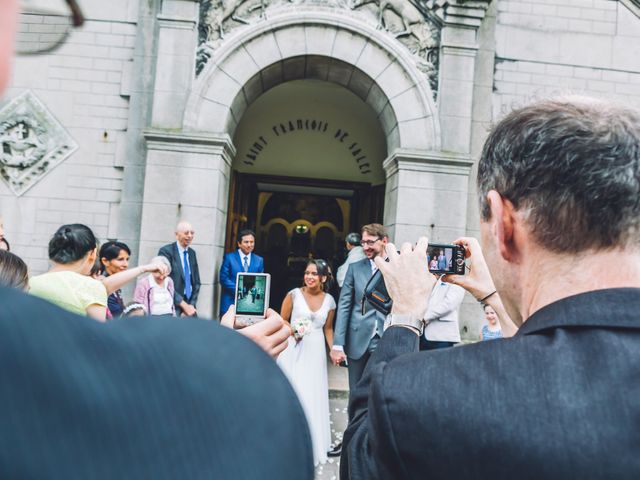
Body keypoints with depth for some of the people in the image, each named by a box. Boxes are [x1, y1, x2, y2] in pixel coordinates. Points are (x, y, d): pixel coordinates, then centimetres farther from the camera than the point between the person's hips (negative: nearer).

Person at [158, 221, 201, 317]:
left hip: (189, 306, 5)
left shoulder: (192, 253, 11)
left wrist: (191, 305, -2)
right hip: (173, 306, -5)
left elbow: (196, 282, 11)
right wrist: (183, 305, -15)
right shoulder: (166, 251, -9)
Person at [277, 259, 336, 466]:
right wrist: (292, 331, -18)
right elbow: (282, 321, 0)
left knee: (313, 397, 8)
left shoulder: (329, 300, 1)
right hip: (293, 350, -2)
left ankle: (311, 446, 26)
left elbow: (328, 328, 12)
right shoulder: (294, 295, -7)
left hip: (315, 353, 3)